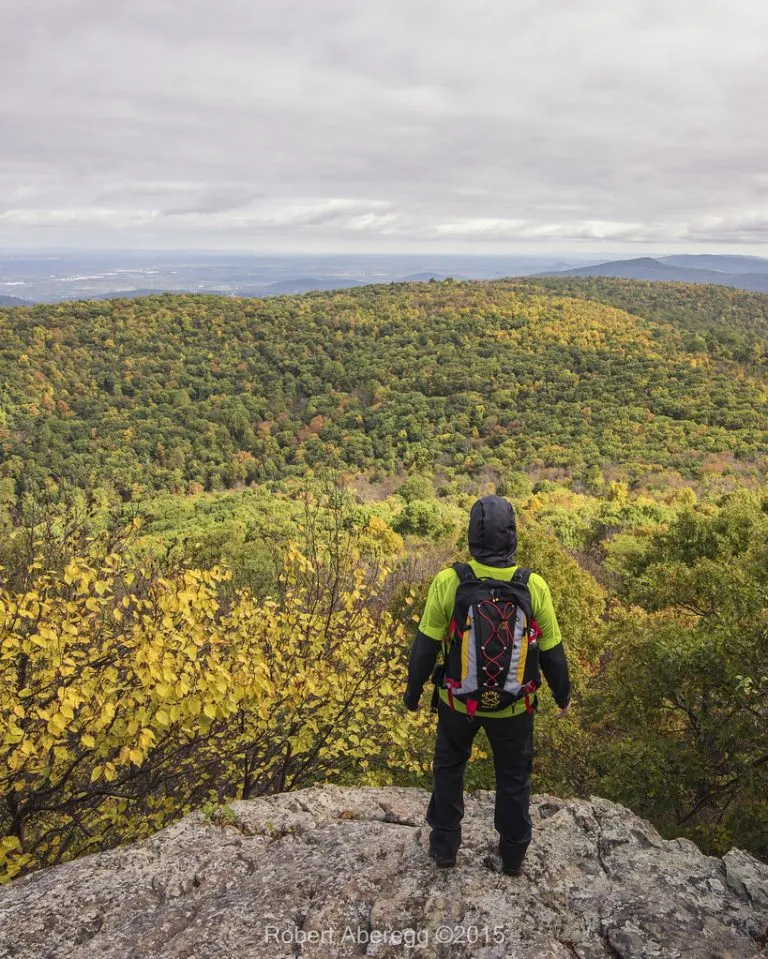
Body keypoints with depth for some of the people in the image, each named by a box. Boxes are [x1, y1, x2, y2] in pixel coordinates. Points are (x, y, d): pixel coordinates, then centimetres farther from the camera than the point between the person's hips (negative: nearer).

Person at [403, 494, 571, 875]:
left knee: (449, 765, 26)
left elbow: (426, 646, -14)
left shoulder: (448, 582, -24)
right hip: (512, 703, 1)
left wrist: (413, 690, 3)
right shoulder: (533, 587, -21)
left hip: (458, 698, 0)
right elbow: (551, 651, -9)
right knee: (513, 776, 25)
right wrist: (563, 695, 10)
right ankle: (513, 854, 43)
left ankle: (445, 845, 41)